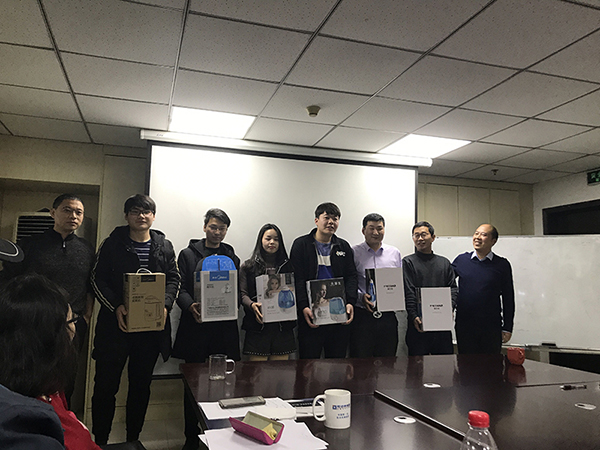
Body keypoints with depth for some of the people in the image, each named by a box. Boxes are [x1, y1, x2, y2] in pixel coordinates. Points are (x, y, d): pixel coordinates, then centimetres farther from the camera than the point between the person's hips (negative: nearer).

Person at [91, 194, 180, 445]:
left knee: (141, 384, 13)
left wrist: (165, 304, -11)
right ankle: (100, 441, 22)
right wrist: (116, 306, -16)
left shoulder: (164, 246, 8)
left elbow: (173, 279, 7)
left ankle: (133, 439, 29)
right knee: (106, 384, 3)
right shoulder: (113, 244, 1)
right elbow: (98, 279, -1)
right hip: (116, 323, -2)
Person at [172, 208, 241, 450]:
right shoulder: (188, 254, 7)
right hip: (196, 326, -1)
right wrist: (191, 306, -18)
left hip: (225, 328, 2)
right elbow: (180, 288, 0)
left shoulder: (232, 258, 14)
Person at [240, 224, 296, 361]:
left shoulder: (287, 266, 13)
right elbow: (242, 293, 1)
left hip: (283, 326, 2)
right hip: (258, 325, -2)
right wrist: (252, 305, -18)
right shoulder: (248, 266, 6)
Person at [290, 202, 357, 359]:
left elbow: (351, 276, 9)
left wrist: (350, 302, -8)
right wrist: (304, 307, -16)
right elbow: (297, 279, -5)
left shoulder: (344, 247, 13)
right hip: (311, 313, -3)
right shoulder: (301, 244, 2)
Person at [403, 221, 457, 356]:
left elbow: (453, 288, 11)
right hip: (419, 323, -3)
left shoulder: (444, 263, 16)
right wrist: (414, 317, -16)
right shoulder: (408, 262, 3)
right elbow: (408, 293, -5)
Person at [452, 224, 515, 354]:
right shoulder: (461, 260, 4)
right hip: (464, 325, 1)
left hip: (491, 327, -1)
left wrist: (507, 328, 2)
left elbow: (508, 298, 4)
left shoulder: (502, 265, 1)